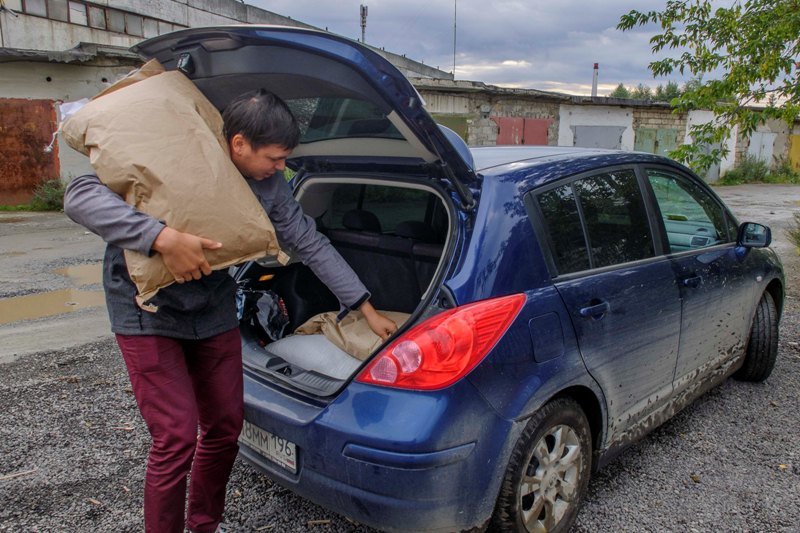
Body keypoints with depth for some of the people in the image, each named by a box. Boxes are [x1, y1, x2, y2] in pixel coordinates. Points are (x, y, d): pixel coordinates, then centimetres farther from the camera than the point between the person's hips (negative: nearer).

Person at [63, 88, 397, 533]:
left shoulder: (269, 185, -8)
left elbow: (312, 245, -1)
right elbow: (81, 196, -30)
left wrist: (369, 311, 0)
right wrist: (164, 238, -45)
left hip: (214, 313, 6)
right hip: (149, 316, -5)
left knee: (225, 428, 10)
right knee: (178, 437, -10)